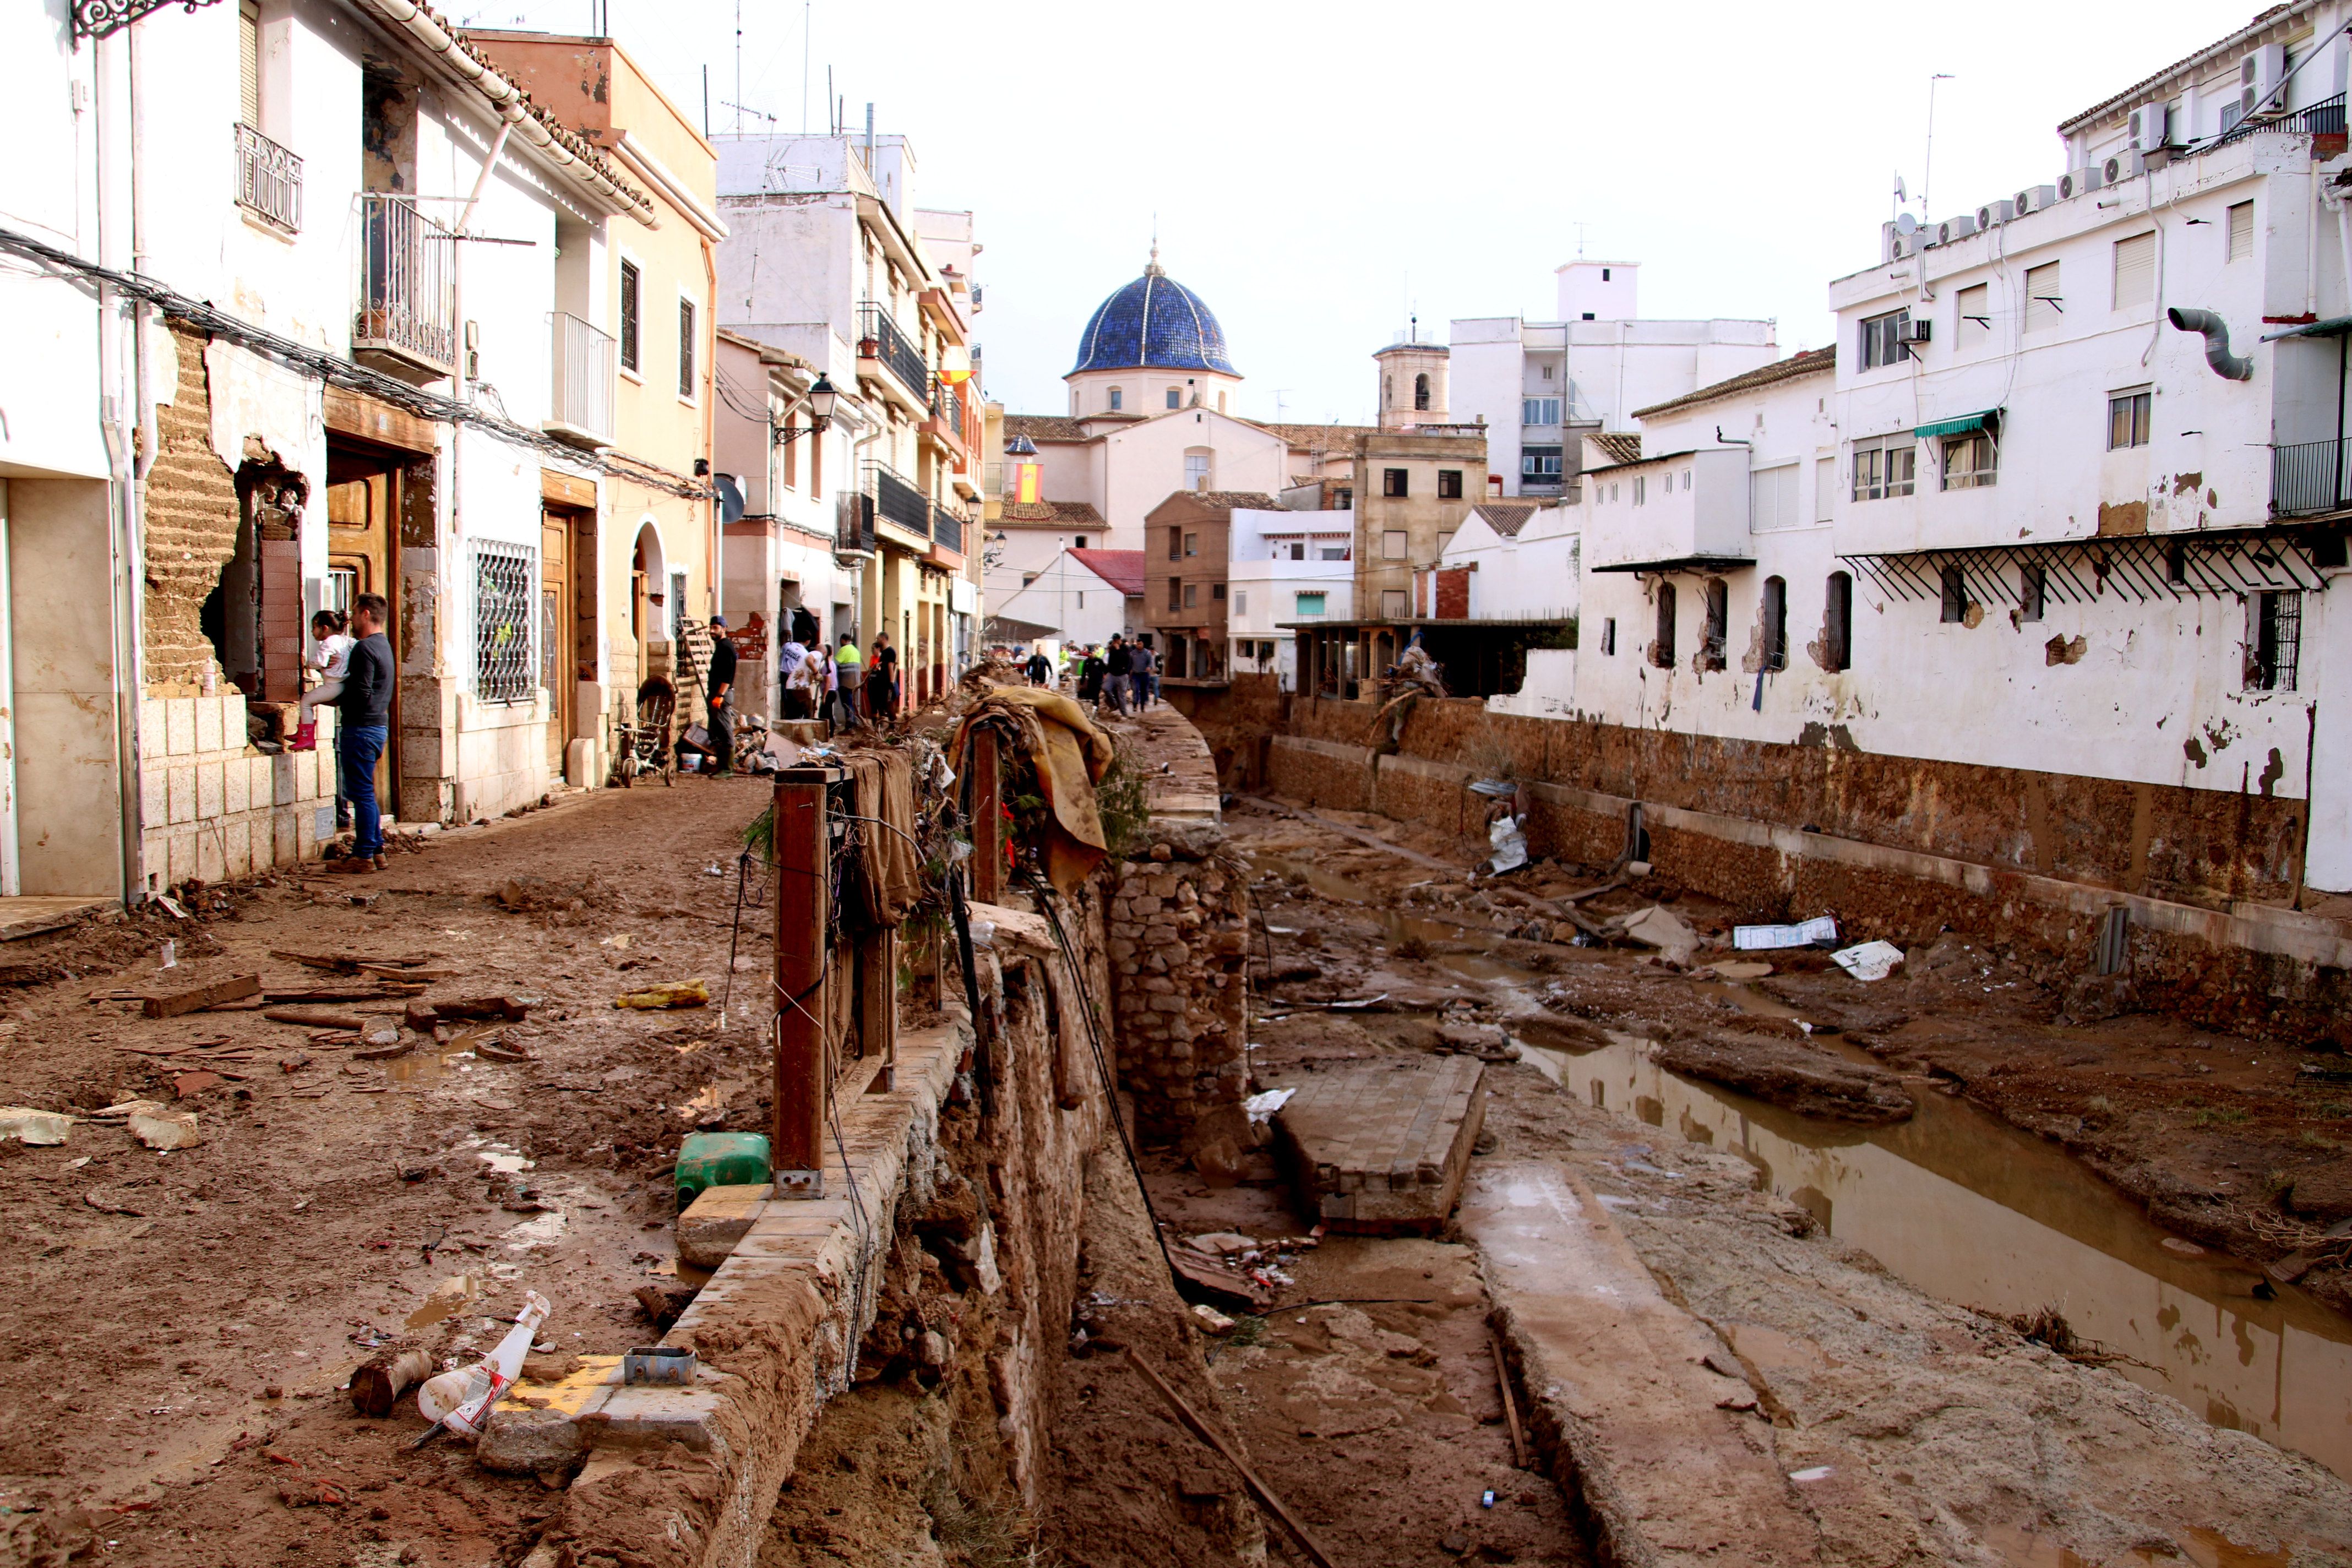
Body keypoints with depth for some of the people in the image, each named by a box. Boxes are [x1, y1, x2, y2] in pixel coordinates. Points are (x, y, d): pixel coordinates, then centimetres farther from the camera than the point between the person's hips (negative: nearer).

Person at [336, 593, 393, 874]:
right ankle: (376, 850, 19)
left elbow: (360, 693, -21)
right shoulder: (382, 645, 16)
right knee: (364, 792, 16)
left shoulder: (365, 648, -15)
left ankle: (364, 856, -1)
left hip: (362, 728, -10)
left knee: (361, 793, -5)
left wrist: (331, 698, -8)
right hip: (378, 724, 10)